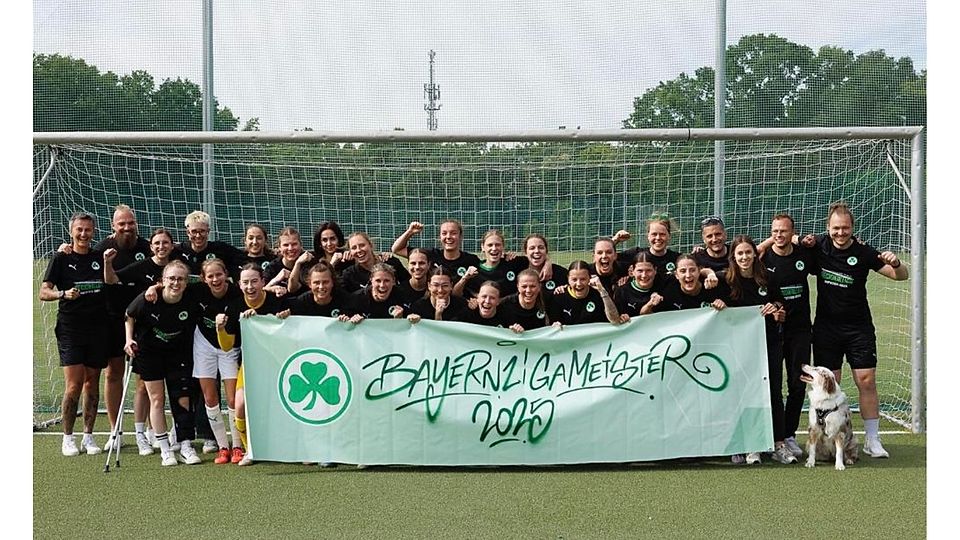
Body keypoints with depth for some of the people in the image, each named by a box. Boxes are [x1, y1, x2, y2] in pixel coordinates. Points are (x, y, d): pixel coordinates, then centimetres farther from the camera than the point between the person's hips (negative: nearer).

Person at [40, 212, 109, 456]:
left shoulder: (100, 257, 8)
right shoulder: (61, 258, 1)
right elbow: (43, 292, -2)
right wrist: (63, 293, -21)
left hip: (97, 328, 3)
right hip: (70, 330, -3)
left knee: (92, 383, 7)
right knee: (73, 385, -9)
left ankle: (88, 436, 15)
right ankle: (68, 438, 3)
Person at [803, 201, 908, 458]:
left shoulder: (863, 253, -9)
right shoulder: (819, 245, -3)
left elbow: (901, 276, -5)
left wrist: (896, 263, -27)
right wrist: (802, 243, -8)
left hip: (859, 328, -1)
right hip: (826, 327, 1)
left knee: (866, 381, -4)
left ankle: (872, 440, 5)